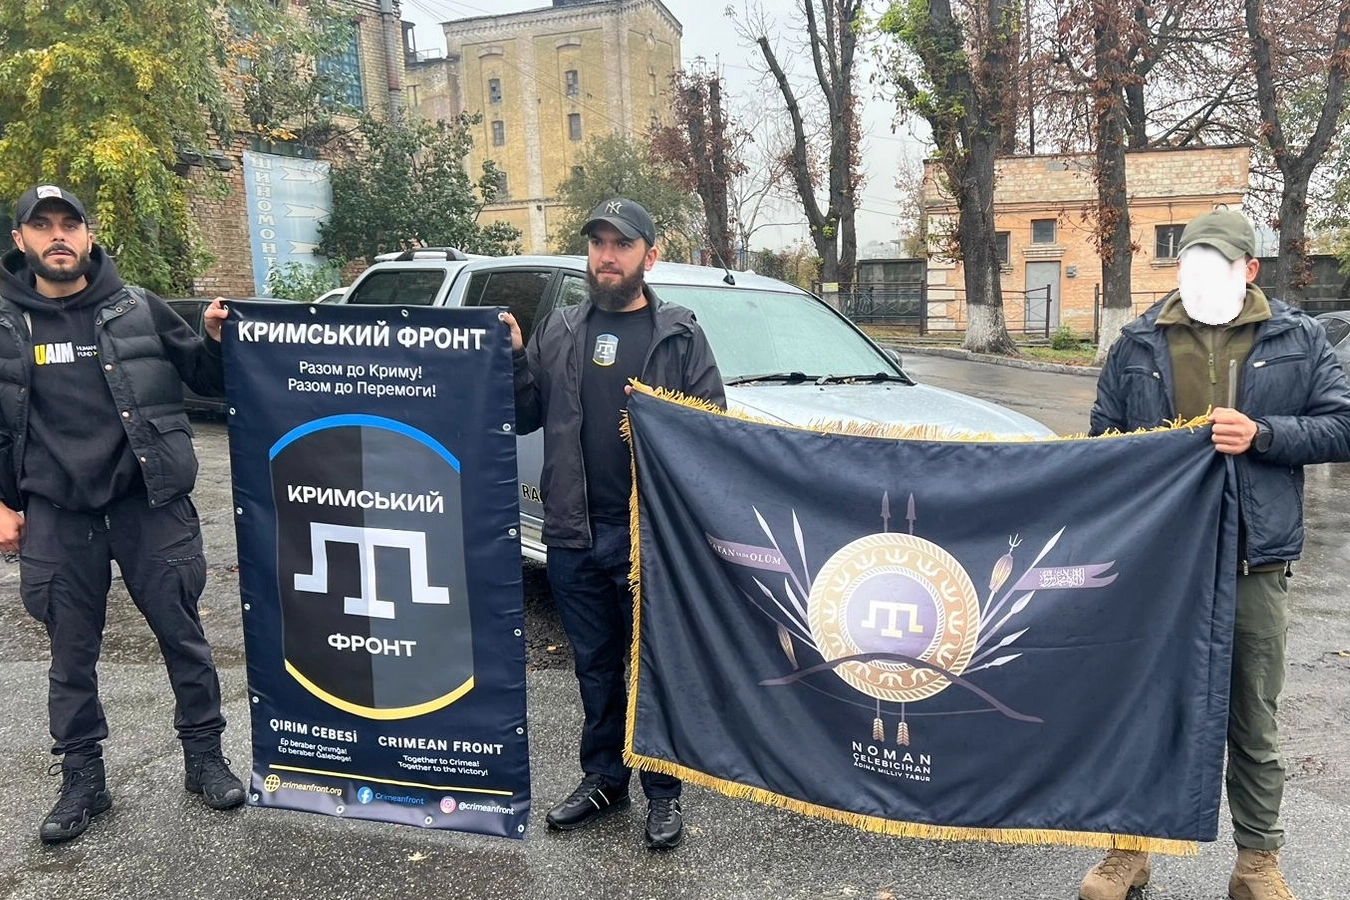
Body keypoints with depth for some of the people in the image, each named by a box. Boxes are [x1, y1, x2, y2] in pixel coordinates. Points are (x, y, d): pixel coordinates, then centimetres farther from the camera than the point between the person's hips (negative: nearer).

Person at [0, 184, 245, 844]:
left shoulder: (139, 309, 3)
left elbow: (208, 380, 11)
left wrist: (217, 341, -9)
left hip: (150, 503, -1)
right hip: (56, 516, 1)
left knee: (182, 634, 5)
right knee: (71, 654, 10)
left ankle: (205, 758, 22)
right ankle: (82, 781, 26)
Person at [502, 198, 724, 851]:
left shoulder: (679, 335, 2)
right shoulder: (558, 334, 11)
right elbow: (523, 416, 12)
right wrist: (511, 356, -3)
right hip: (574, 533, 4)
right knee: (594, 664, 16)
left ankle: (664, 792, 22)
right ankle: (603, 778, 32)